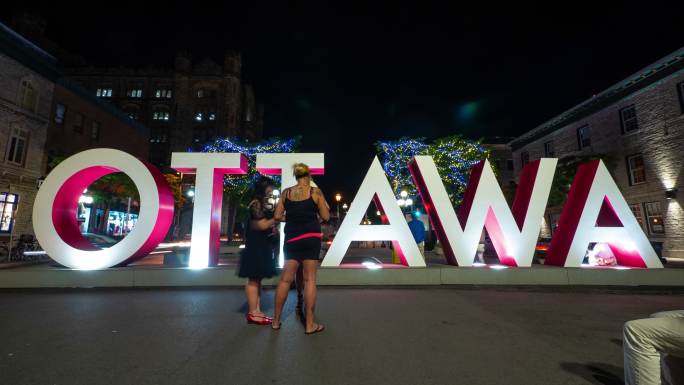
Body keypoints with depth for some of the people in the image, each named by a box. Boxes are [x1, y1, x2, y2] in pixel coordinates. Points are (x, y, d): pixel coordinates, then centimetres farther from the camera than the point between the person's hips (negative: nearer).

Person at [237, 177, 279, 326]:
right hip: (255, 247, -9)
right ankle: (252, 313, 1)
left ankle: (257, 311, 15)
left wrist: (274, 224, 5)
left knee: (257, 279, 10)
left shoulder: (264, 204, 16)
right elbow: (262, 225, -17)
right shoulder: (256, 204, -12)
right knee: (253, 279, -4)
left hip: (263, 246, 9)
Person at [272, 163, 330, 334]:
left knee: (286, 279, 11)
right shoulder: (315, 192, -2)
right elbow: (325, 217, 0)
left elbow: (278, 216, 6)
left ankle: (276, 320, 22)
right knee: (309, 279, 2)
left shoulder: (286, 192, 6)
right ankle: (310, 324, 8)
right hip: (311, 237, -3)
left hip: (291, 237, 3)